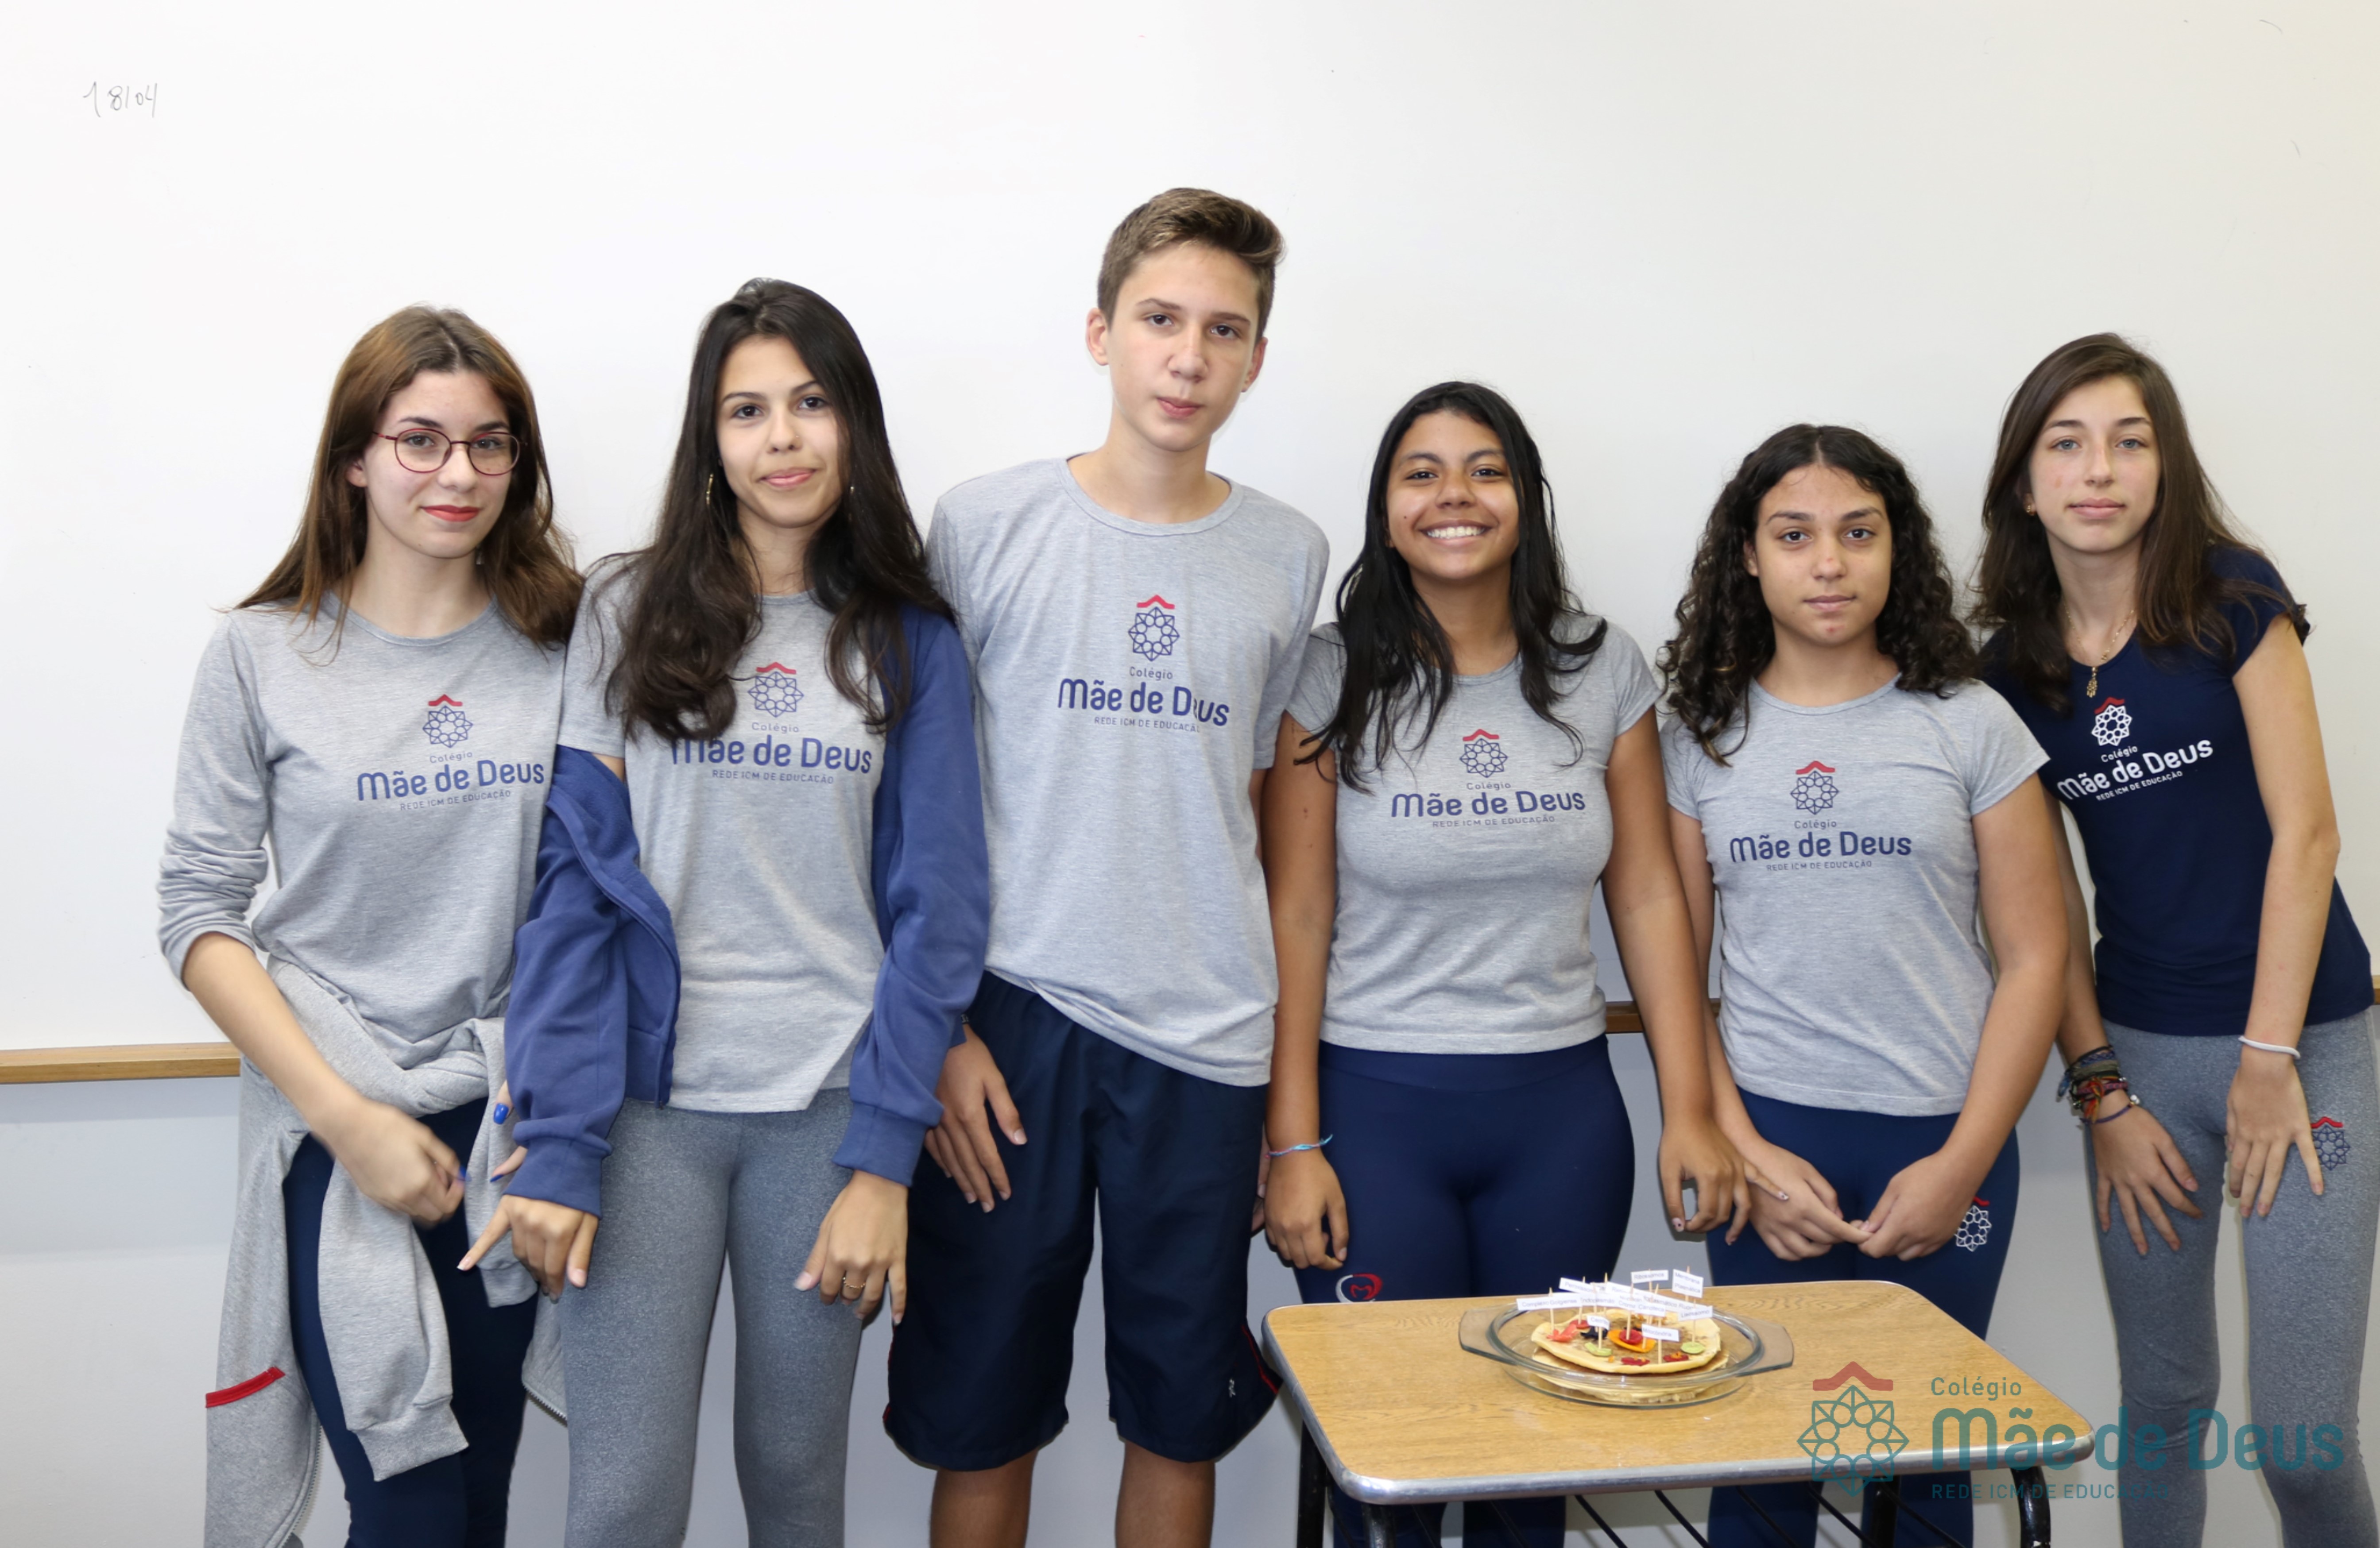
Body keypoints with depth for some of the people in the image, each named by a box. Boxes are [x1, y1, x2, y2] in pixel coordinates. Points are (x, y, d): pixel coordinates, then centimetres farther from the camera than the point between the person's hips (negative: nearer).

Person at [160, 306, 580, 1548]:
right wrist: (349, 1118, -11)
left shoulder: (563, 643, 2)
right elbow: (200, 914, -3)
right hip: (338, 1133, -2)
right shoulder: (262, 656, -3)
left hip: (515, 1124, 2)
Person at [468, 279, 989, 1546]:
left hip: (827, 1109, 1)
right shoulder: (628, 613, 1)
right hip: (649, 1105, -1)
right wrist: (557, 1146, -10)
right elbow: (575, 879, -3)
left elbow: (935, 907, 0)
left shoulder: (909, 643, 4)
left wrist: (885, 1158, -7)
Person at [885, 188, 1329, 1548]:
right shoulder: (986, 528, -1)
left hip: (1205, 1038, 2)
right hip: (1012, 1021, -2)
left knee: (1184, 1413, 13)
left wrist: (1284, 1076, 10)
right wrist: (939, 1027, -6)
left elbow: (1262, 812, 12)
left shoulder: (1290, 557, 6)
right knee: (982, 1411, 9)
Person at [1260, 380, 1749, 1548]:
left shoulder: (1603, 671, 3)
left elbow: (1649, 894, 5)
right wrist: (1293, 1145, -9)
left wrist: (1689, 1111, 1)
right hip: (1376, 1107, -2)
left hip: (1562, 1110, 3)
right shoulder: (1334, 678, -4)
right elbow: (1295, 915, -6)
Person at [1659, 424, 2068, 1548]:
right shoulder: (1701, 735, 5)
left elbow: (2034, 957, 0)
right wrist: (1744, 1152, -6)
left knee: (1921, 1458, 10)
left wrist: (1962, 1168, -6)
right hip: (1769, 1141, 1)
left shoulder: (1971, 726, 2)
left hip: (1942, 1147, 0)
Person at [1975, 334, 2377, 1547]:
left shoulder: (2231, 595, -7)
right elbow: (2051, 901, 5)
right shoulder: (2013, 665, 2)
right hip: (2138, 1046, 3)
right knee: (2161, 1401, 13)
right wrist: (2100, 1091, 0)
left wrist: (2272, 1061, -12)